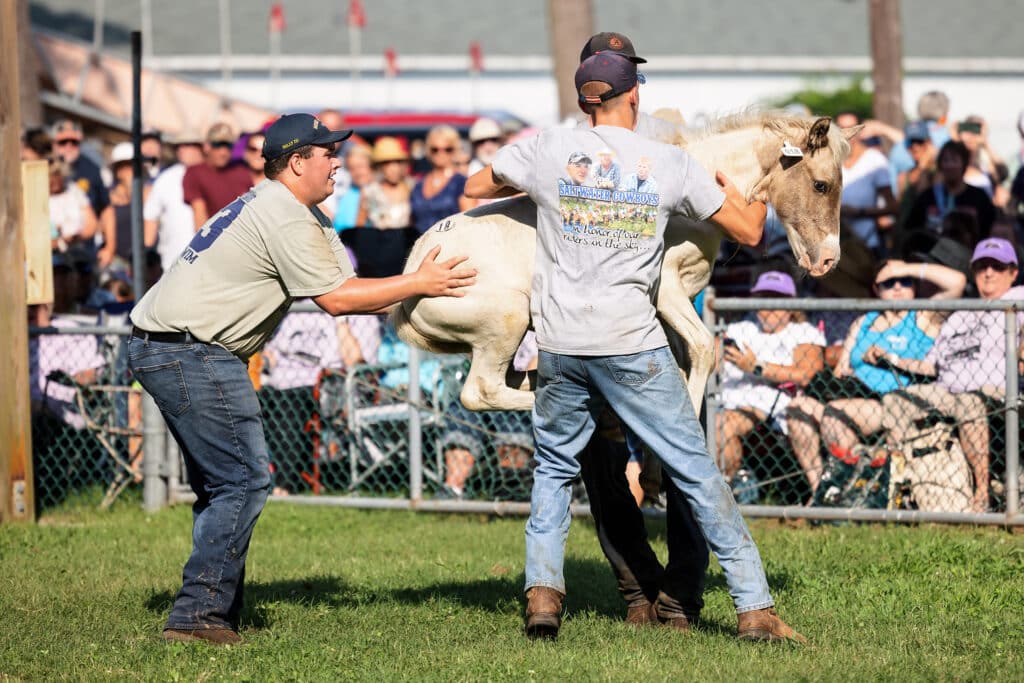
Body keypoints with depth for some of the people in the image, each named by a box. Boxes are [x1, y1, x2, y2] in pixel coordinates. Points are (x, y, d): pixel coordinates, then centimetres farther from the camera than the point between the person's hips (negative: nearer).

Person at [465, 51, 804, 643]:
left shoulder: (548, 152, 2)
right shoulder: (671, 163, 0)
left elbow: (475, 187, 18)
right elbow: (749, 232, 7)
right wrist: (754, 193, 29)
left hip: (561, 346, 2)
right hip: (633, 347, -2)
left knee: (555, 466, 21)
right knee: (697, 470, 3)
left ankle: (543, 590, 8)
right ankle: (755, 606, 0)